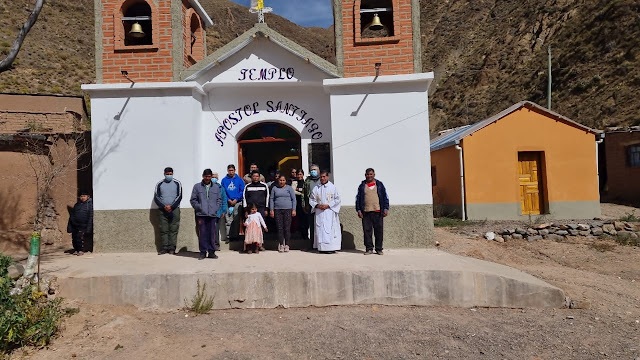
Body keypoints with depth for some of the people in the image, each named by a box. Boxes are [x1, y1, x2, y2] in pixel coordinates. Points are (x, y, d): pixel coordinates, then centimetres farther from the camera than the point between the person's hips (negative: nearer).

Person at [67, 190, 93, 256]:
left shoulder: (90, 204, 0)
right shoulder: (77, 205, 16)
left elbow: (90, 217, -4)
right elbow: (72, 215, 19)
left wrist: (88, 228, -11)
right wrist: (69, 226, 12)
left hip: (83, 226, -5)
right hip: (75, 225, 5)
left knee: (80, 236, -13)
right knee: (74, 237, 4)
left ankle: (81, 250, -1)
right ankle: (76, 250, 17)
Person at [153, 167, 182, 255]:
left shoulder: (177, 183, 6)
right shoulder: (159, 184, 10)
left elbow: (179, 196, -1)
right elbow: (156, 197, 4)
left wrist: (171, 206, -12)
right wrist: (164, 206, -9)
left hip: (174, 209, -1)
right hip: (162, 210, 2)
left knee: (173, 229, -4)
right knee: (163, 230, 0)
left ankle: (172, 248, -1)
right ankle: (164, 248, 3)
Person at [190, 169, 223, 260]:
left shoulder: (216, 187, 13)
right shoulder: (197, 187, 8)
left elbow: (219, 200, 15)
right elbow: (193, 200, 7)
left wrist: (216, 209, 1)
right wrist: (199, 208, -4)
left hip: (213, 215, 1)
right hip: (201, 215, -1)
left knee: (212, 234, 3)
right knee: (202, 234, -1)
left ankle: (211, 252, 12)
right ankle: (203, 252, 9)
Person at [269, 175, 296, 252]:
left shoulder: (289, 188, 5)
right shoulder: (275, 188, 10)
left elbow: (293, 199, 4)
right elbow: (271, 199, 11)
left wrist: (294, 210, -3)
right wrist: (272, 210, 3)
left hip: (288, 210, -2)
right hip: (277, 210, 2)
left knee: (287, 228, -3)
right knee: (279, 228, 1)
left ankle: (287, 245, 5)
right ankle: (281, 245, 8)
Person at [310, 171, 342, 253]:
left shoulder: (333, 187, 3)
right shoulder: (316, 188, 9)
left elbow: (337, 199, 0)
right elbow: (311, 199, 12)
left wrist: (328, 205, -10)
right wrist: (317, 205, -6)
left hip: (330, 211, -2)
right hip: (319, 212, 3)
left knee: (330, 229, -7)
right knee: (320, 229, 0)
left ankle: (331, 248, -5)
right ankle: (322, 247, 5)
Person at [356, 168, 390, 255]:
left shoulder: (379, 184, 10)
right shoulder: (362, 185, 11)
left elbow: (385, 197, 11)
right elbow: (358, 198, 12)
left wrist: (385, 208, 2)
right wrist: (358, 210, 3)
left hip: (378, 211, 0)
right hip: (366, 212, 1)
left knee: (378, 231, 1)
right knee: (367, 231, 0)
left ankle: (379, 249, 10)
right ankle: (369, 248, 9)